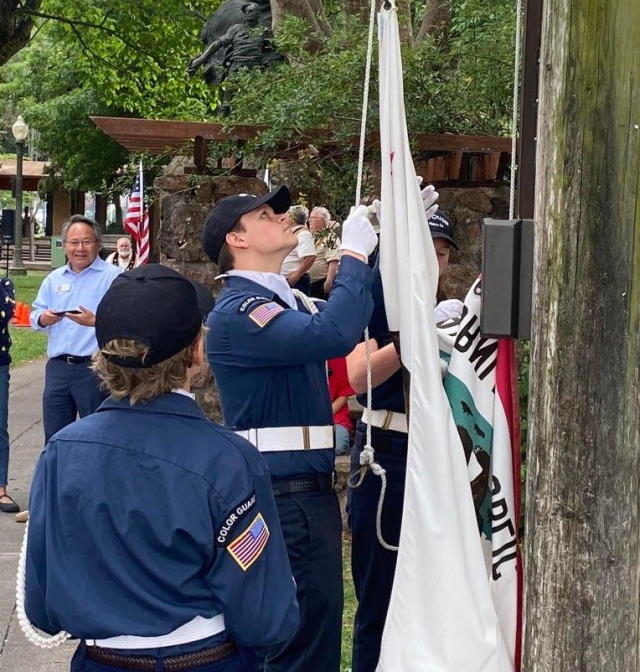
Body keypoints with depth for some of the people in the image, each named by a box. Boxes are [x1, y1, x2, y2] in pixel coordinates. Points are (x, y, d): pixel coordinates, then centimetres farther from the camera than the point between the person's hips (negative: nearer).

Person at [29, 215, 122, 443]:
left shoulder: (114, 277, -4)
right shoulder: (53, 279, 15)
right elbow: (36, 314, 16)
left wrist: (96, 321, -30)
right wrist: (43, 319, -7)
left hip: (96, 367, -5)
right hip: (57, 367, 5)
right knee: (54, 439, 11)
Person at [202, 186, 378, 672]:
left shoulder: (289, 302, 16)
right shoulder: (237, 312, -14)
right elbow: (333, 334, -28)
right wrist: (354, 254, -17)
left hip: (310, 489, 10)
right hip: (283, 497, -10)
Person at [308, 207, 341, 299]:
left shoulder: (330, 237, -10)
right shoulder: (313, 237, 15)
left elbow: (333, 261, -20)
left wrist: (329, 281, -26)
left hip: (323, 282, -8)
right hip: (311, 282, 8)